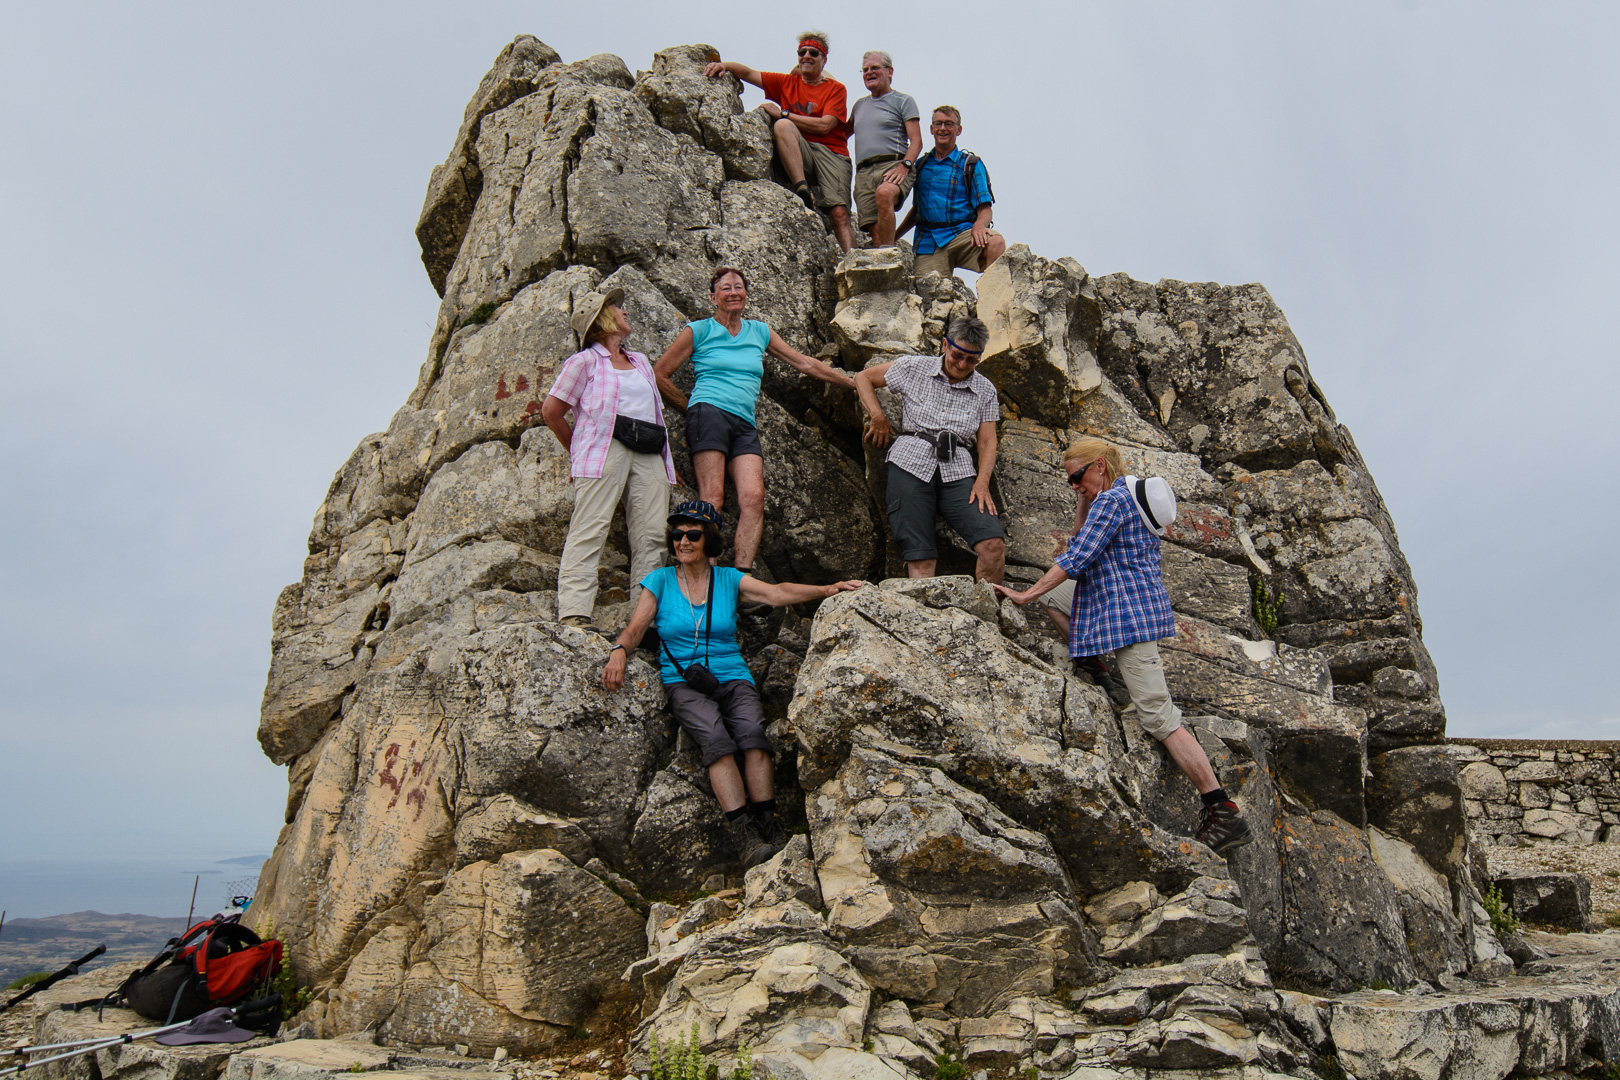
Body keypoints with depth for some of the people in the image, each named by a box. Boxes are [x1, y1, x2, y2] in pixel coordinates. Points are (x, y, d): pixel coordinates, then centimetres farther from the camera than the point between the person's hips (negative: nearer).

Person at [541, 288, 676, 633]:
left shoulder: (641, 361, 29)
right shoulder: (585, 361, 11)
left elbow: (656, 409, 30)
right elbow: (551, 411, 9)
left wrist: (666, 462, 17)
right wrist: (580, 450, 11)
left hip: (648, 455, 6)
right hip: (605, 447, -5)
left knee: (651, 536, -6)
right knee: (590, 529, -15)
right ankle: (574, 612, -21)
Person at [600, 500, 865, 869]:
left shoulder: (728, 579, 11)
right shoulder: (660, 581, 11)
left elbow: (776, 593, -3)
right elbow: (635, 628, 3)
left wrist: (827, 589, -19)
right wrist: (619, 652, -21)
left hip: (732, 677, 1)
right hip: (682, 682, -1)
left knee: (752, 730, -30)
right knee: (714, 736, -31)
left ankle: (769, 826, -30)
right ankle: (745, 837, -35)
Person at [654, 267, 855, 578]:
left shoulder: (759, 331, 23)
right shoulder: (699, 330, 11)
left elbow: (804, 363, 25)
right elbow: (660, 373, 11)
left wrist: (853, 382, 25)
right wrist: (691, 408, 11)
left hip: (745, 424, 4)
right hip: (710, 412, -4)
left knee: (753, 496, -17)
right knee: (712, 496, -18)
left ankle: (742, 575, -22)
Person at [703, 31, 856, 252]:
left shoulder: (836, 89, 10)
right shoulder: (787, 83, 21)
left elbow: (824, 126, -6)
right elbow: (748, 73, 16)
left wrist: (782, 113, -5)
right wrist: (724, 64, -5)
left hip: (831, 153, -2)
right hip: (799, 156, 2)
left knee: (839, 214, -25)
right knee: (782, 125, -29)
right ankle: (803, 192, -39)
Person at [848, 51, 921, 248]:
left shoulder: (903, 100, 13)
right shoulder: (859, 105, 29)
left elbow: (916, 141, 2)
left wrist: (905, 165, -15)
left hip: (893, 165, -5)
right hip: (863, 172, 5)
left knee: (884, 193, -38)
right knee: (874, 230, -14)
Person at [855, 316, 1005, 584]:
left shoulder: (985, 391, 15)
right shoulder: (914, 368, 9)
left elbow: (987, 442, 11)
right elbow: (864, 378, 18)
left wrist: (982, 482, -6)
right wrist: (878, 416, 3)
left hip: (957, 471, 2)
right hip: (911, 464, -2)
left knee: (994, 543, -19)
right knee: (920, 559, -14)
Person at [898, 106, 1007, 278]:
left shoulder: (971, 164, 8)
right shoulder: (921, 165, 18)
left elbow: (984, 209, 0)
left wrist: (978, 226, -23)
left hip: (961, 233, -2)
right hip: (928, 242, 2)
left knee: (995, 241, -33)